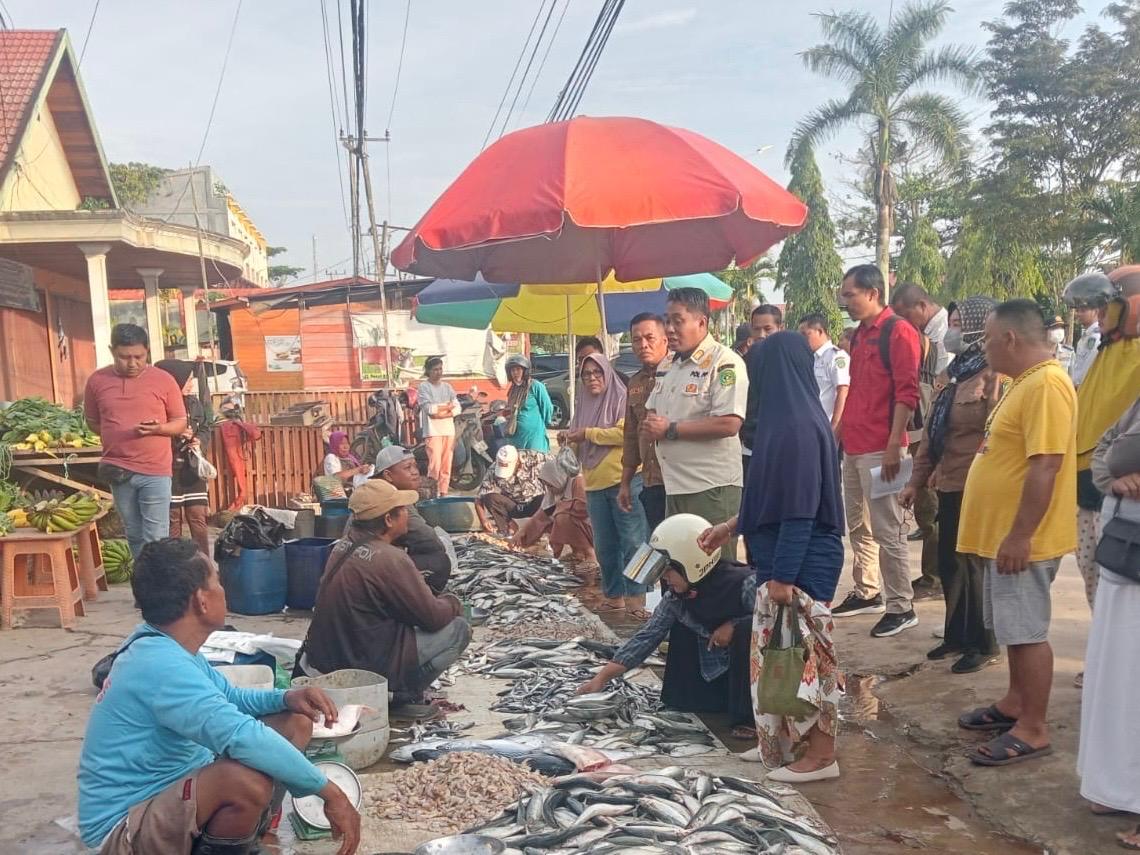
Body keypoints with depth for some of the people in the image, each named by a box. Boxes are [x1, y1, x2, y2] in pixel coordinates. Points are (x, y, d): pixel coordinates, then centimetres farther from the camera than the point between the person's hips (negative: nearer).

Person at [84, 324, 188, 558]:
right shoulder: (97, 380, 2)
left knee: (155, 539, -2)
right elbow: (92, 421, 15)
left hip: (155, 471, -2)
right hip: (119, 470, 3)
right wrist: (117, 436, 0)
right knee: (135, 536, 14)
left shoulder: (163, 380, -3)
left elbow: (181, 423, 3)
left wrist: (158, 428, -17)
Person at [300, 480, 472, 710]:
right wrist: (452, 603, 5)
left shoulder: (344, 544, 2)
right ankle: (407, 696, -2)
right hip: (363, 665, -9)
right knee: (459, 629, -5)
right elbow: (433, 617, -14)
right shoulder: (389, 559, -23)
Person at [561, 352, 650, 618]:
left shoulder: (623, 399, -3)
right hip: (595, 486, 7)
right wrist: (568, 440, 0)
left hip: (625, 483, -7)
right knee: (605, 545, 11)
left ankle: (635, 599, -2)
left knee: (631, 542, -6)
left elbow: (626, 433, -18)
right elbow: (579, 448, 23)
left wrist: (588, 433, -12)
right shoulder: (584, 405, 17)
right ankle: (614, 594, 22)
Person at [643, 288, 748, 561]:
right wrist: (650, 427, -3)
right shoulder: (666, 365, 15)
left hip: (712, 487, -8)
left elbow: (729, 424, -22)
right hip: (674, 485, 8)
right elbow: (652, 412, 23)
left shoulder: (724, 362, -12)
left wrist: (670, 430, -16)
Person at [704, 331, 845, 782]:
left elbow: (801, 509, -23)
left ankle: (821, 754, 15)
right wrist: (731, 527, 23)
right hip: (788, 558, 10)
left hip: (801, 563, -10)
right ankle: (785, 742, 29)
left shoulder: (798, 426, -20)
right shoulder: (793, 420, 10)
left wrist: (782, 575, -21)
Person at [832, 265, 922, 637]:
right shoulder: (858, 334, 17)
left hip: (880, 449, -9)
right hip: (853, 447, 9)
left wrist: (893, 445, -21)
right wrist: (839, 433, 20)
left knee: (887, 530, -4)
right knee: (858, 526, 16)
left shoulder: (899, 332, -10)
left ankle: (901, 607, 5)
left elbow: (907, 393, -17)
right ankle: (867, 593, 28)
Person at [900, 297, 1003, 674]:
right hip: (950, 486, 8)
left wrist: (972, 475, -17)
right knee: (949, 563, 14)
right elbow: (932, 430, 14)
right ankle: (956, 636, 28)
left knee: (974, 564, 3)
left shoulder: (994, 373, -13)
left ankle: (984, 645, 19)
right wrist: (916, 480, 13)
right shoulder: (955, 373, 14)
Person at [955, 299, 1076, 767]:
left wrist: (1020, 536, -25)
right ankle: (1015, 703, 33)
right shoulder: (1026, 381, 13)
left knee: (1028, 631, -1)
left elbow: (1046, 466, -26)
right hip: (1003, 533, 10)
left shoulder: (1046, 383, -20)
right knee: (1015, 628, 19)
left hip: (1021, 539, -10)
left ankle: (1033, 729, 9)